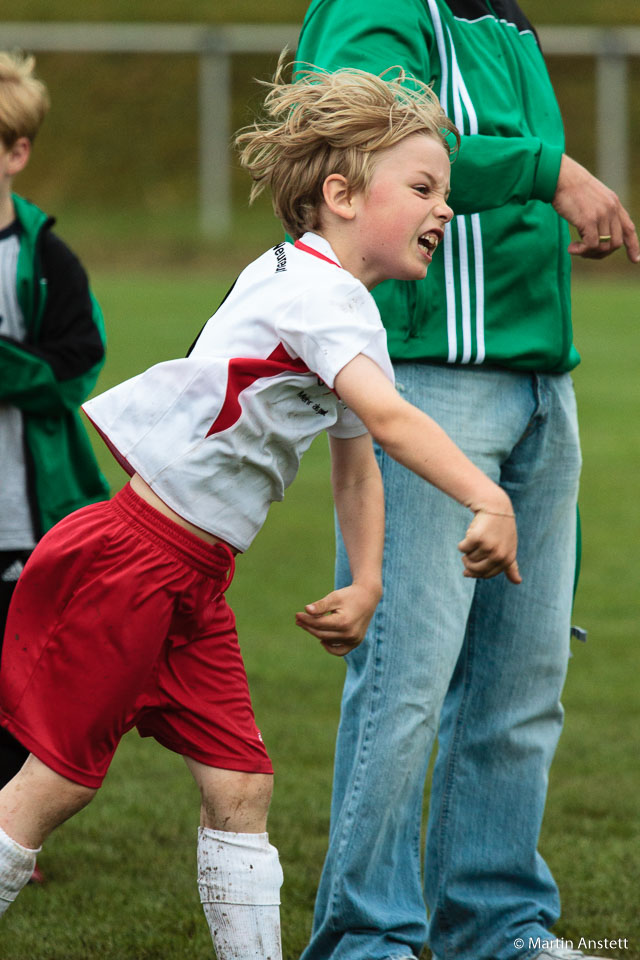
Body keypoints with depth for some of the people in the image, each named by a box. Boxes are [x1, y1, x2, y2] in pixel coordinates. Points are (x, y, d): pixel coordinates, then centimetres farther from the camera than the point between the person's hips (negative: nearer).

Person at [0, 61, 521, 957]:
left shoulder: (339, 302, 13)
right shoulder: (322, 294, -18)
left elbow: (357, 458, 21)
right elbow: (389, 418, -34)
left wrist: (366, 586, 10)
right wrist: (487, 499, -46)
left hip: (192, 580, 9)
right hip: (131, 559, -9)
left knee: (240, 785, 3)